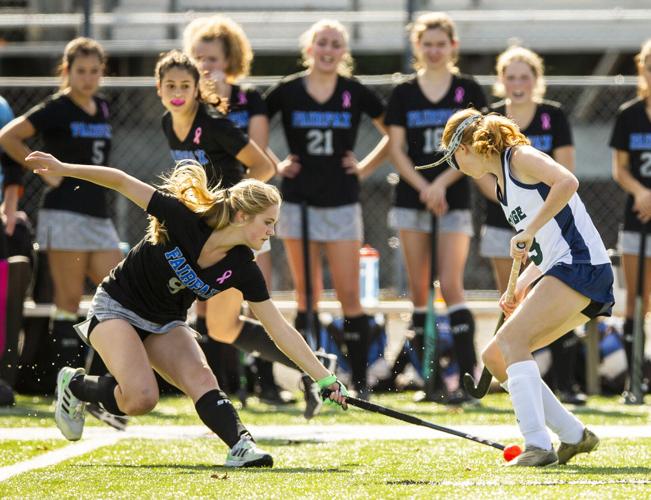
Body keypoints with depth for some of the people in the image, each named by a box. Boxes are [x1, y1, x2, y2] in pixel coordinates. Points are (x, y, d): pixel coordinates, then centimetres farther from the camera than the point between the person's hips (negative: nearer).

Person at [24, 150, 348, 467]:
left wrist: (326, 379, -11)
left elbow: (281, 331, -8)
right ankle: (75, 385, 3)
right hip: (117, 308, -4)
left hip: (165, 325, 4)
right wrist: (63, 169, -20)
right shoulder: (183, 219, -27)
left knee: (201, 379, -25)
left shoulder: (243, 270, -14)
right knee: (141, 398, -23)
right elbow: (121, 182, -19)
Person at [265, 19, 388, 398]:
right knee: (307, 298, 4)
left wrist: (366, 167, 4)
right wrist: (275, 165, 3)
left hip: (342, 203, -1)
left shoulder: (356, 93, 1)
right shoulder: (286, 92, 1)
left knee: (349, 295, -4)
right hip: (299, 201, 1)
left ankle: (360, 381, -1)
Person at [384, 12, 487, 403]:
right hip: (412, 198, 3)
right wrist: (423, 187, -11)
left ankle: (467, 377, -16)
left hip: (455, 199, -3)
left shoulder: (468, 91, 2)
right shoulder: (404, 94, 7)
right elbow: (397, 149, 3)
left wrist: (441, 183, -14)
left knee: (451, 286, -13)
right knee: (419, 290, 2)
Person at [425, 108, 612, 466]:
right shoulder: (502, 187, 23)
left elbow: (567, 183, -25)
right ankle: (574, 436, 10)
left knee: (512, 340, -23)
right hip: (559, 274, 10)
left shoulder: (520, 157, -5)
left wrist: (530, 231, -22)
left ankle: (538, 446, -31)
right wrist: (520, 289, 9)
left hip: (582, 266, -10)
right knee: (494, 357, 9)